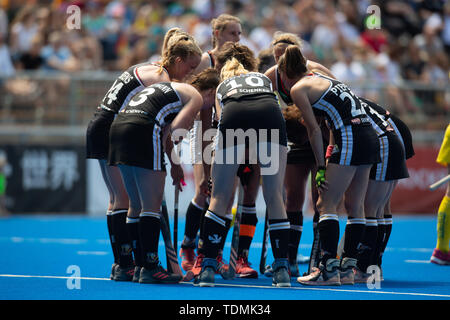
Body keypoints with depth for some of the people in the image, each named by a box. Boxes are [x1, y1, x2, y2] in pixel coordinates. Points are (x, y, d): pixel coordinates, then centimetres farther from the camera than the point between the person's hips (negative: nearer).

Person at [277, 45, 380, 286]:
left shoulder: (298, 88, 2)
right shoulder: (320, 78, 26)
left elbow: (314, 130, -3)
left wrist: (320, 167, -2)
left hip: (350, 138, -9)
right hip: (370, 137, 9)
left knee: (326, 203, -7)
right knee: (355, 206, 13)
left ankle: (329, 270, -14)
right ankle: (352, 266, 16)